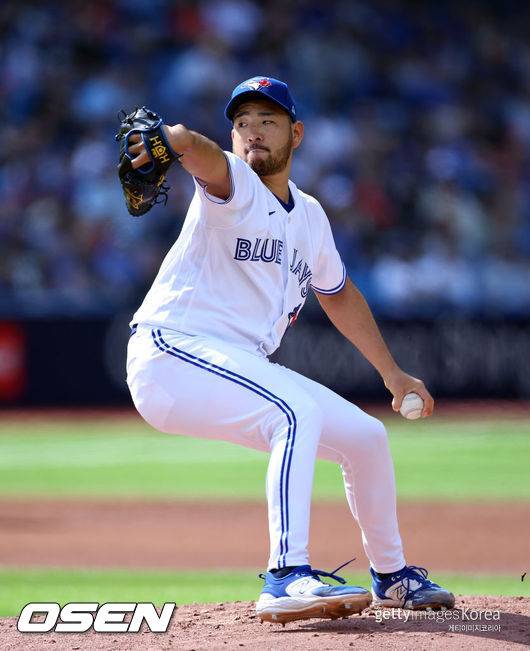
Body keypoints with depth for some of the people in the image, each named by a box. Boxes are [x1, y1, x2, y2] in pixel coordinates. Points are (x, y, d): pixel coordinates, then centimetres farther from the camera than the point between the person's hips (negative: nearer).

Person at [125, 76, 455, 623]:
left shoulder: (309, 215, 15)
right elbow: (202, 155, -35)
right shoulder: (231, 183, -9)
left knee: (367, 437, 9)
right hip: (171, 351, -8)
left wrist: (391, 373, 33)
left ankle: (390, 574, 32)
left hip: (244, 367, 8)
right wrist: (162, 140, -59)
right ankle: (287, 576, -37)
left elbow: (338, 294, 31)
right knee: (299, 411, -32)